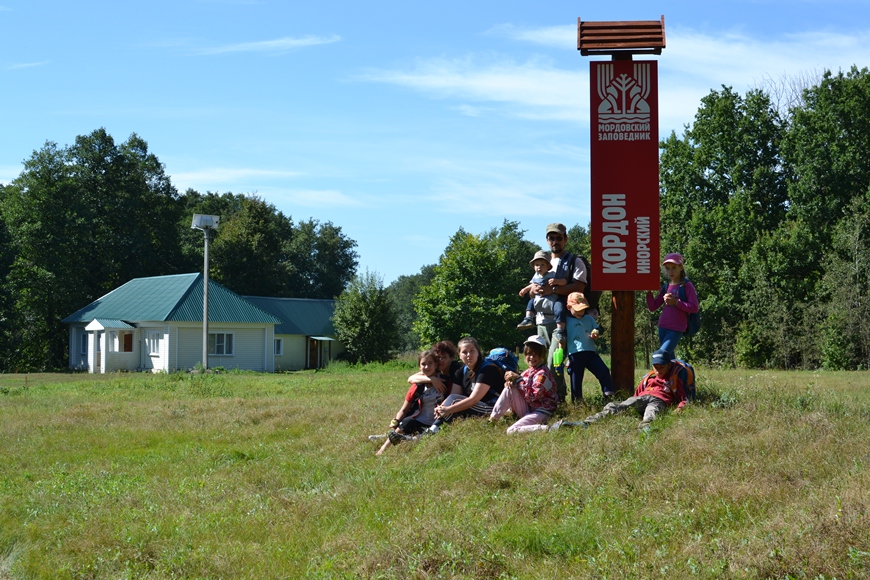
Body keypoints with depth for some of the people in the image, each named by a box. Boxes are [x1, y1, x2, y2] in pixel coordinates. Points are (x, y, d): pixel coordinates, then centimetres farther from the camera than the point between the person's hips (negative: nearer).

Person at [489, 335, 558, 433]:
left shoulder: (543, 373, -14)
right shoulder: (527, 372, 12)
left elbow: (532, 396, -22)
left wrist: (518, 379, -18)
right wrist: (512, 380, -10)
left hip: (541, 412, -9)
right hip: (527, 409, 9)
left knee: (511, 431, -27)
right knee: (510, 388, -6)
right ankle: (493, 418, -5)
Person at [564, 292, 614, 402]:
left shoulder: (589, 319, 16)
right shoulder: (566, 321, 3)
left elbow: (597, 330, 21)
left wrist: (595, 335, -3)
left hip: (590, 352, 3)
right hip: (575, 355, -3)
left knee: (604, 371, -8)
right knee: (576, 379, 2)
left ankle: (609, 396, -3)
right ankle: (577, 401, 12)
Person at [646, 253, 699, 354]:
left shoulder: (687, 286, -4)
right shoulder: (666, 287, 12)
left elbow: (694, 307, -11)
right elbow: (653, 307, 11)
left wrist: (676, 302, -19)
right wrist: (649, 292, -4)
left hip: (676, 329, -6)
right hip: (662, 327, 6)